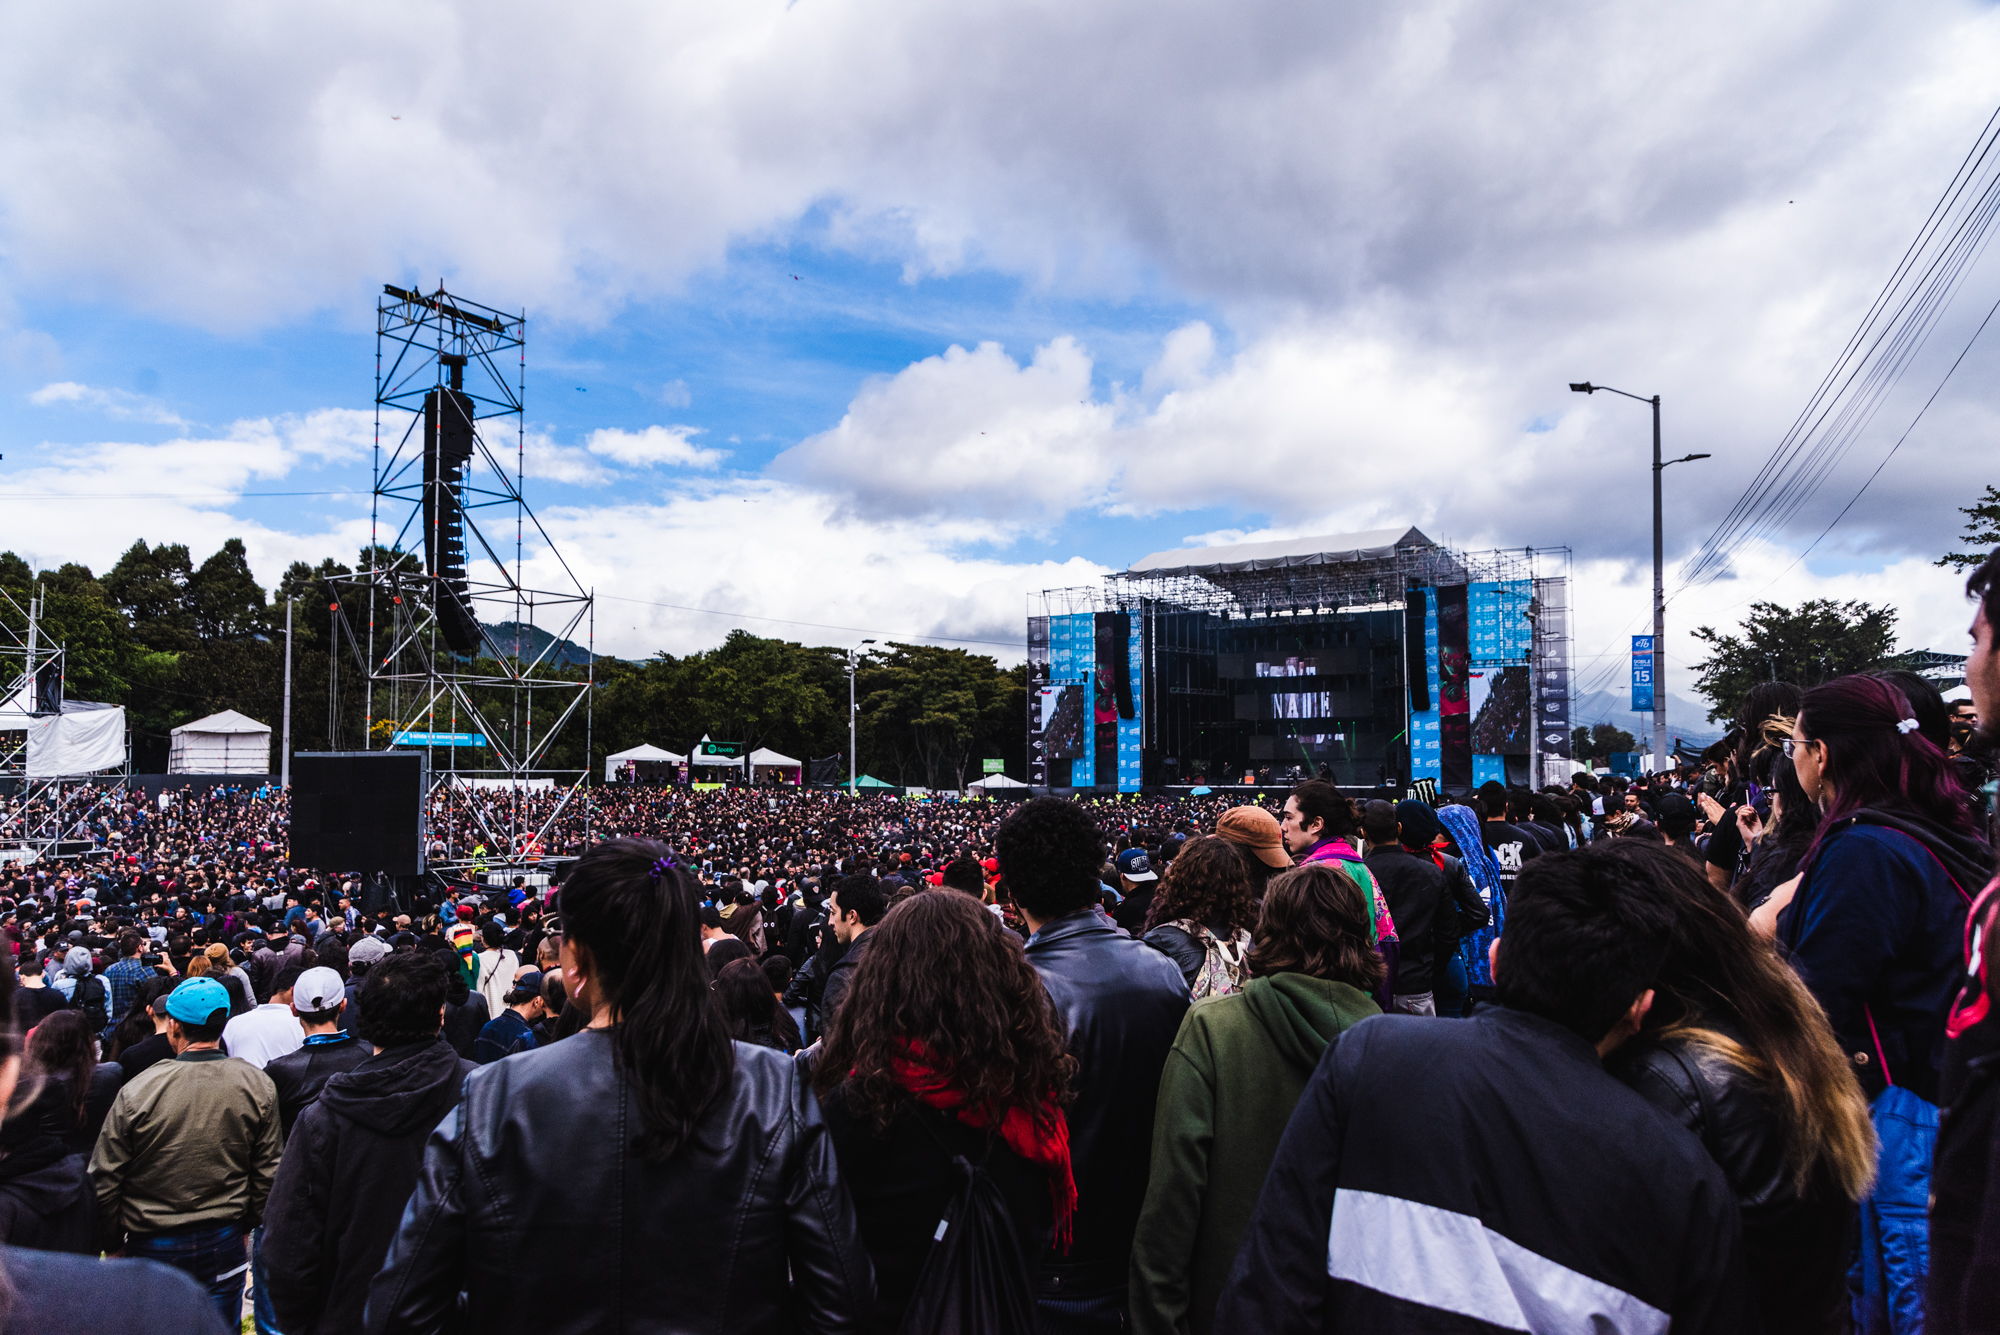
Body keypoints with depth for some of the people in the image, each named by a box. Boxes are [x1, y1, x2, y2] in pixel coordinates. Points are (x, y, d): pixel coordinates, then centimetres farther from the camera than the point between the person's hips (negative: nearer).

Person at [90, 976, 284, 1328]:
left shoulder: (137, 1090, -16)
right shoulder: (258, 1085, -9)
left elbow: (104, 1179, -7)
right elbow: (267, 1172, -1)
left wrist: (112, 1243, 7)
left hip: (151, 1246, -1)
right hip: (225, 1244, 2)